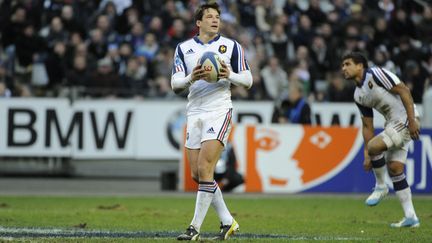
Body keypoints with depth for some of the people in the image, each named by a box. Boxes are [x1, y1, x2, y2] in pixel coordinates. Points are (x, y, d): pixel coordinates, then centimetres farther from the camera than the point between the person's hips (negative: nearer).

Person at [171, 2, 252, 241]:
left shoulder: (231, 46, 4)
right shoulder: (184, 48, 9)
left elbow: (248, 80, 4)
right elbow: (175, 85, 2)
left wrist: (229, 75, -16)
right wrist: (191, 78, -19)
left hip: (219, 111, -4)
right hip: (194, 113, 4)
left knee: (204, 169, -15)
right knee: (197, 174, 3)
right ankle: (227, 221, 17)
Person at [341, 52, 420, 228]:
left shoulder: (375, 74, -12)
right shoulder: (358, 95, 12)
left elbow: (403, 91, -16)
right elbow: (367, 126, 15)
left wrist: (412, 120, -21)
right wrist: (367, 155, 9)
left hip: (406, 119, -9)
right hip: (393, 124, 9)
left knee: (374, 146, -23)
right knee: (394, 167, 4)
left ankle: (380, 186, 0)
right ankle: (410, 217, 7)